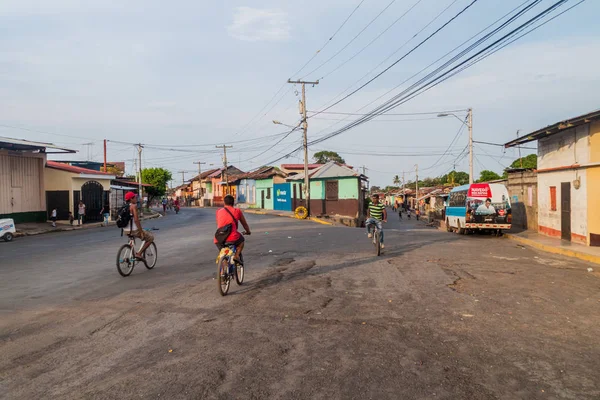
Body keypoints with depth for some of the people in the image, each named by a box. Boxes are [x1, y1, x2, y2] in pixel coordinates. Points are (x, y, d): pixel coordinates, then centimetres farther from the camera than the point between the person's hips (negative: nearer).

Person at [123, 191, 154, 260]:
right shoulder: (134, 206, -13)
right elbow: (136, 220, -22)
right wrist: (141, 232, -19)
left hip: (126, 230, 9)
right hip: (134, 230, -9)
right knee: (151, 237, 7)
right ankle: (139, 254, 0)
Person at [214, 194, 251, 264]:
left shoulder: (219, 212, 15)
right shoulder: (237, 211, 8)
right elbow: (245, 224, 20)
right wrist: (248, 231, 42)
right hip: (232, 238, -3)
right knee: (241, 240, 30)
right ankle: (237, 255, 10)